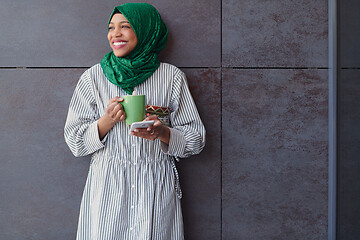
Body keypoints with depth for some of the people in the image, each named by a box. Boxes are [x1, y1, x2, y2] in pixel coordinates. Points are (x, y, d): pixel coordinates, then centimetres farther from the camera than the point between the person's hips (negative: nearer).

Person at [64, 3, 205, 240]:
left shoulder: (172, 76, 0)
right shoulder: (94, 76, 2)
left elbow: (196, 140, 1)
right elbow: (74, 140, 3)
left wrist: (162, 132, -18)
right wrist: (107, 121, -15)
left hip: (156, 189, 0)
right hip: (107, 187, 1)